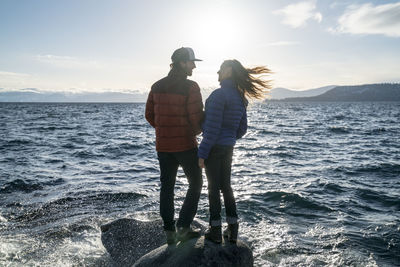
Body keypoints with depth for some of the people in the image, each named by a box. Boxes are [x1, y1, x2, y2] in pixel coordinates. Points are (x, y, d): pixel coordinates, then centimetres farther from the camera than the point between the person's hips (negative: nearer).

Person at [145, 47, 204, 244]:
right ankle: (183, 228, 8)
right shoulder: (190, 87, -13)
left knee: (166, 187, 13)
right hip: (186, 144, -5)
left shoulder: (157, 86, 5)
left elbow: (150, 115, 9)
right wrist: (195, 131, 6)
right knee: (195, 184, 11)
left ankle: (169, 232, 19)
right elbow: (197, 119, -15)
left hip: (163, 145, 6)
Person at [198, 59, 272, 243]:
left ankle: (215, 231, 13)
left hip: (214, 146, -7)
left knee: (213, 187, 3)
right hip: (228, 147, 7)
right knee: (226, 186, 15)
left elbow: (212, 128, -20)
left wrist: (202, 153, -16)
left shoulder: (219, 95, -16)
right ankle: (232, 230, 20)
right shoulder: (240, 97, 9)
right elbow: (242, 128, 13)